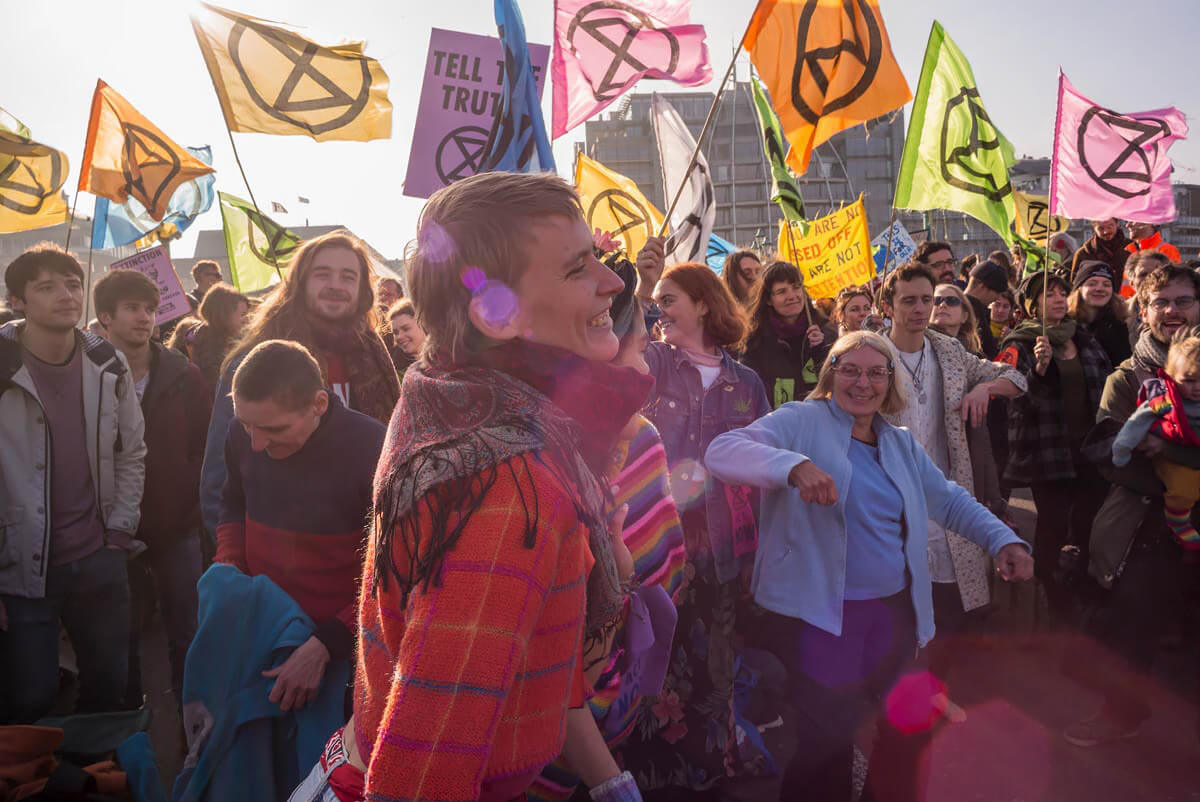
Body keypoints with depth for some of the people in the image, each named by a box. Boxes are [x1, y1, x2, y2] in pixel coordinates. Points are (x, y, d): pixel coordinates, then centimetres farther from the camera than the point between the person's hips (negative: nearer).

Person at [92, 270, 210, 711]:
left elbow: (207, 446, 4)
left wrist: (190, 500, -6)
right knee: (122, 639, 12)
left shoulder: (184, 376, 1)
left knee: (187, 638, 10)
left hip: (179, 530, 1)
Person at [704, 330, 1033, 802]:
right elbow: (721, 452, -21)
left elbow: (949, 501, 22)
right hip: (819, 614, -6)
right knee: (828, 746, 0)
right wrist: (795, 466, -37)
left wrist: (1003, 539, 6)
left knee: (906, 740, 16)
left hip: (895, 611, 6)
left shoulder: (902, 444, 15)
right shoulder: (800, 422, -7)